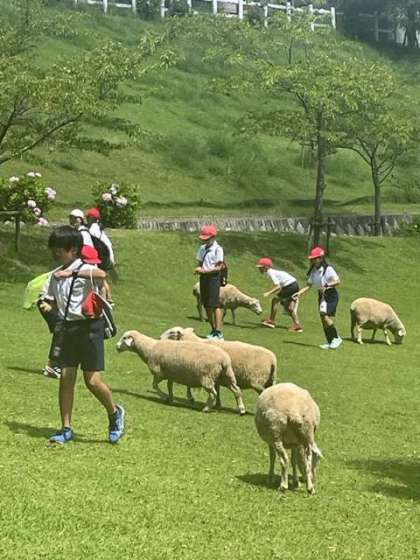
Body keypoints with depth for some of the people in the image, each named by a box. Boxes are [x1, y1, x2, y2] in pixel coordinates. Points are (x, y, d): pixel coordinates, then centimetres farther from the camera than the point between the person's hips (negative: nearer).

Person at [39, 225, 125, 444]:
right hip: (66, 327, 6)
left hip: (88, 326, -6)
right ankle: (66, 428, 11)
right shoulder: (56, 275, 11)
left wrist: (73, 272, -42)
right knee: (66, 378, 3)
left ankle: (114, 413, 22)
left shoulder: (85, 269, -10)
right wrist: (48, 305, 2)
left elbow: (101, 274, -34)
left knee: (93, 381, -5)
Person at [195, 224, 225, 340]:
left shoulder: (218, 249, -9)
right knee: (207, 305, 10)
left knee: (215, 305, -12)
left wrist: (204, 271, -19)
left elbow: (218, 267, -14)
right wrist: (199, 268, -4)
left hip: (213, 277, -8)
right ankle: (213, 330, 19)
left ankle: (219, 332, -12)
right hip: (204, 278, 8)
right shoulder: (202, 248, 13)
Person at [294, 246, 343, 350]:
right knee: (323, 319, 6)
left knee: (325, 316, -20)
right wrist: (299, 293, -5)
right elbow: (308, 285, 7)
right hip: (321, 295, 8)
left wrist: (327, 285, -34)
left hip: (331, 295, -7)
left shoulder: (328, 269, -15)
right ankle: (330, 343, 15)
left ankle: (337, 338, -8)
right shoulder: (313, 271, 6)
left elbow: (338, 282, -21)